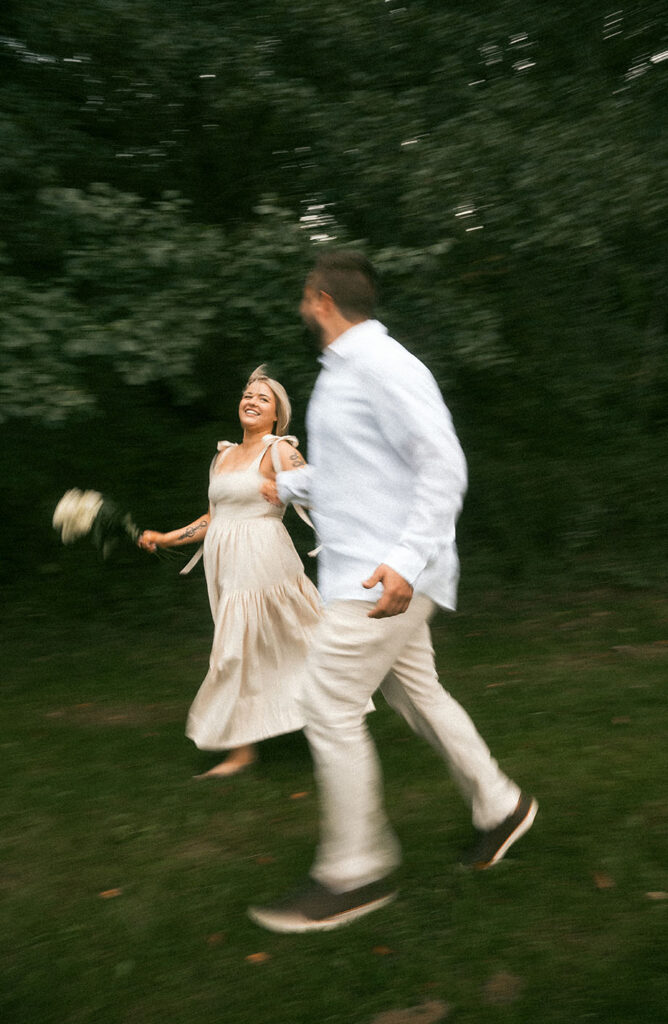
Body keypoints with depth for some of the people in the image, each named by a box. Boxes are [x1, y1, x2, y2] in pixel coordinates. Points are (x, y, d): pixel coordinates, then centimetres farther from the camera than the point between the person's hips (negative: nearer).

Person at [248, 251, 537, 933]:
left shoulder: (383, 366, -14)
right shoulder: (341, 372, 16)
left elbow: (443, 465, -21)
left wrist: (407, 559, -29)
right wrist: (287, 486, 39)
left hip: (386, 576, -10)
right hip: (361, 571, 10)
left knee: (330, 708, -7)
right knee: (415, 696, 16)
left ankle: (355, 873, 7)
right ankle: (499, 807, 32)